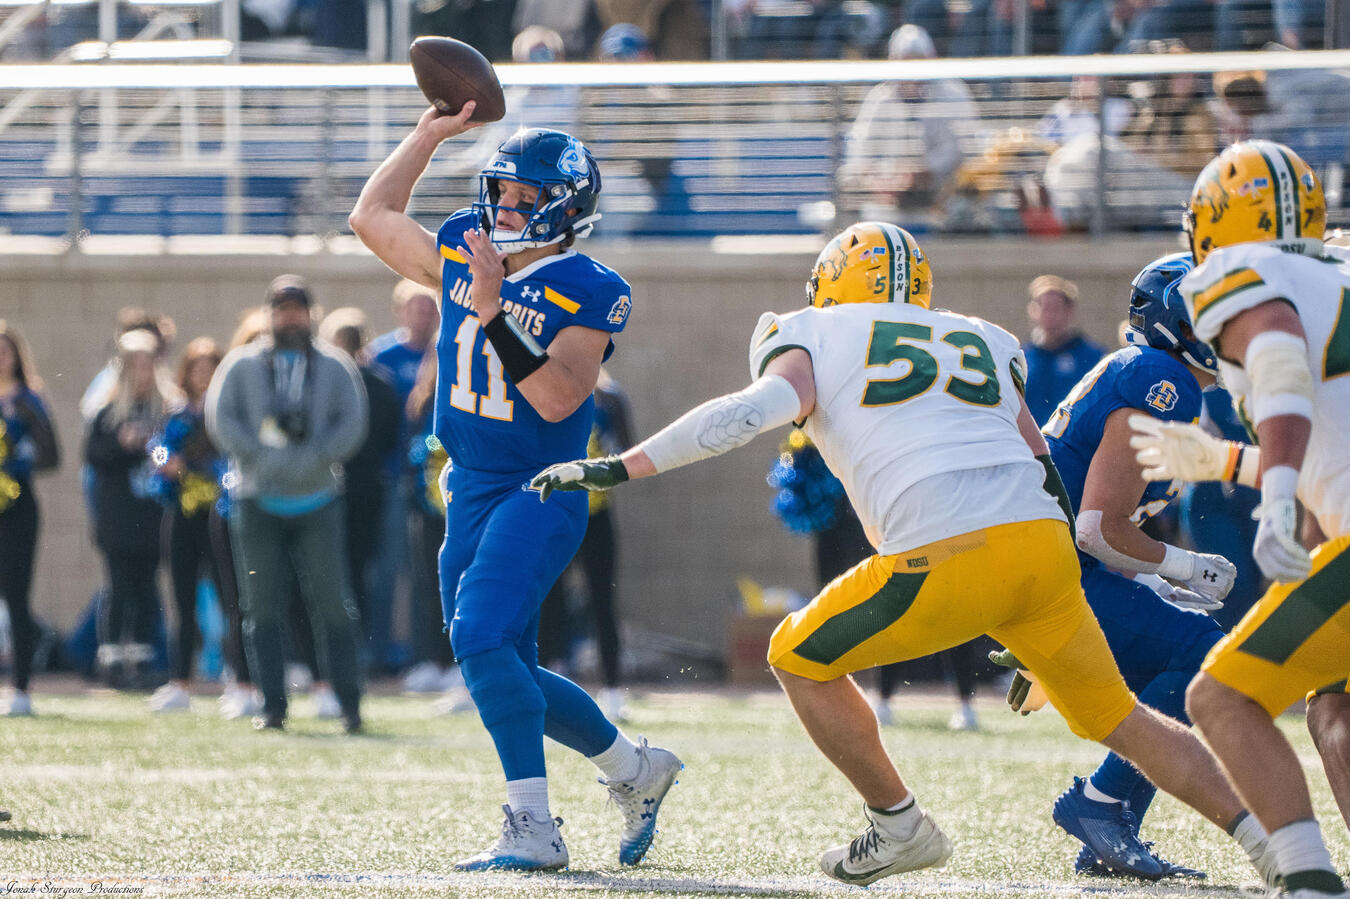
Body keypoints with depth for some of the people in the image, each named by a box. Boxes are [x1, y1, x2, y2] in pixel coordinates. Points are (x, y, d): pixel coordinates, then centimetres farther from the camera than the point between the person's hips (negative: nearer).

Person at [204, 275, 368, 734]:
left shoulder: (335, 367, 9)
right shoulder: (241, 365, 7)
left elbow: (352, 423, 0)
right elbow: (220, 419, -2)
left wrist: (310, 459, -14)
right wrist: (265, 457, -14)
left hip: (317, 501, 0)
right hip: (258, 500, 0)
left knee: (332, 603, -6)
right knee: (262, 607, -1)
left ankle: (349, 703, -1)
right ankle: (272, 705, 4)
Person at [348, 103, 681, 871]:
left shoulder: (588, 294, -13)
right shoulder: (463, 255, 5)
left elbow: (557, 398, -25)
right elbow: (373, 217, 19)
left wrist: (492, 312, -31)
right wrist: (429, 135, 14)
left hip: (540, 493, -8)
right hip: (471, 491, 8)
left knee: (482, 637, -24)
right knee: (506, 670, 11)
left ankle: (534, 829, -23)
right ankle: (635, 769, 30)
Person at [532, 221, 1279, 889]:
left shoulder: (812, 338, 15)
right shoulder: (980, 342, 30)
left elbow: (763, 406, -5)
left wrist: (621, 468, -4)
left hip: (952, 554, -5)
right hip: (1046, 544, 5)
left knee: (803, 659, 18)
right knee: (1120, 720, 22)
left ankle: (900, 828, 20)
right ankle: (1262, 832, 14)